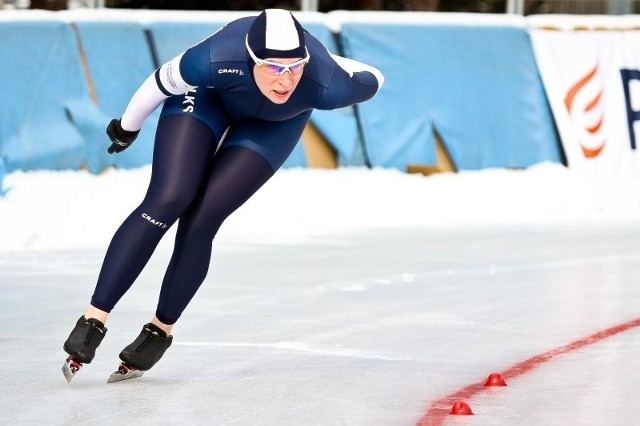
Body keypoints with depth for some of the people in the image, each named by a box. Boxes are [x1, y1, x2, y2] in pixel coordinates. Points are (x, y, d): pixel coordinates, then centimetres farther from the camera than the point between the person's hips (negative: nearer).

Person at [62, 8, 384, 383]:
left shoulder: (326, 85, -42)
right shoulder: (216, 60, -42)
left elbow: (372, 80, -19)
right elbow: (163, 82, -21)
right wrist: (128, 126, -2)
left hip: (274, 125, 1)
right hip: (210, 96, -1)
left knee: (200, 223, -11)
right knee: (167, 201, -18)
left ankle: (161, 329, 10)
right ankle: (95, 320, -15)